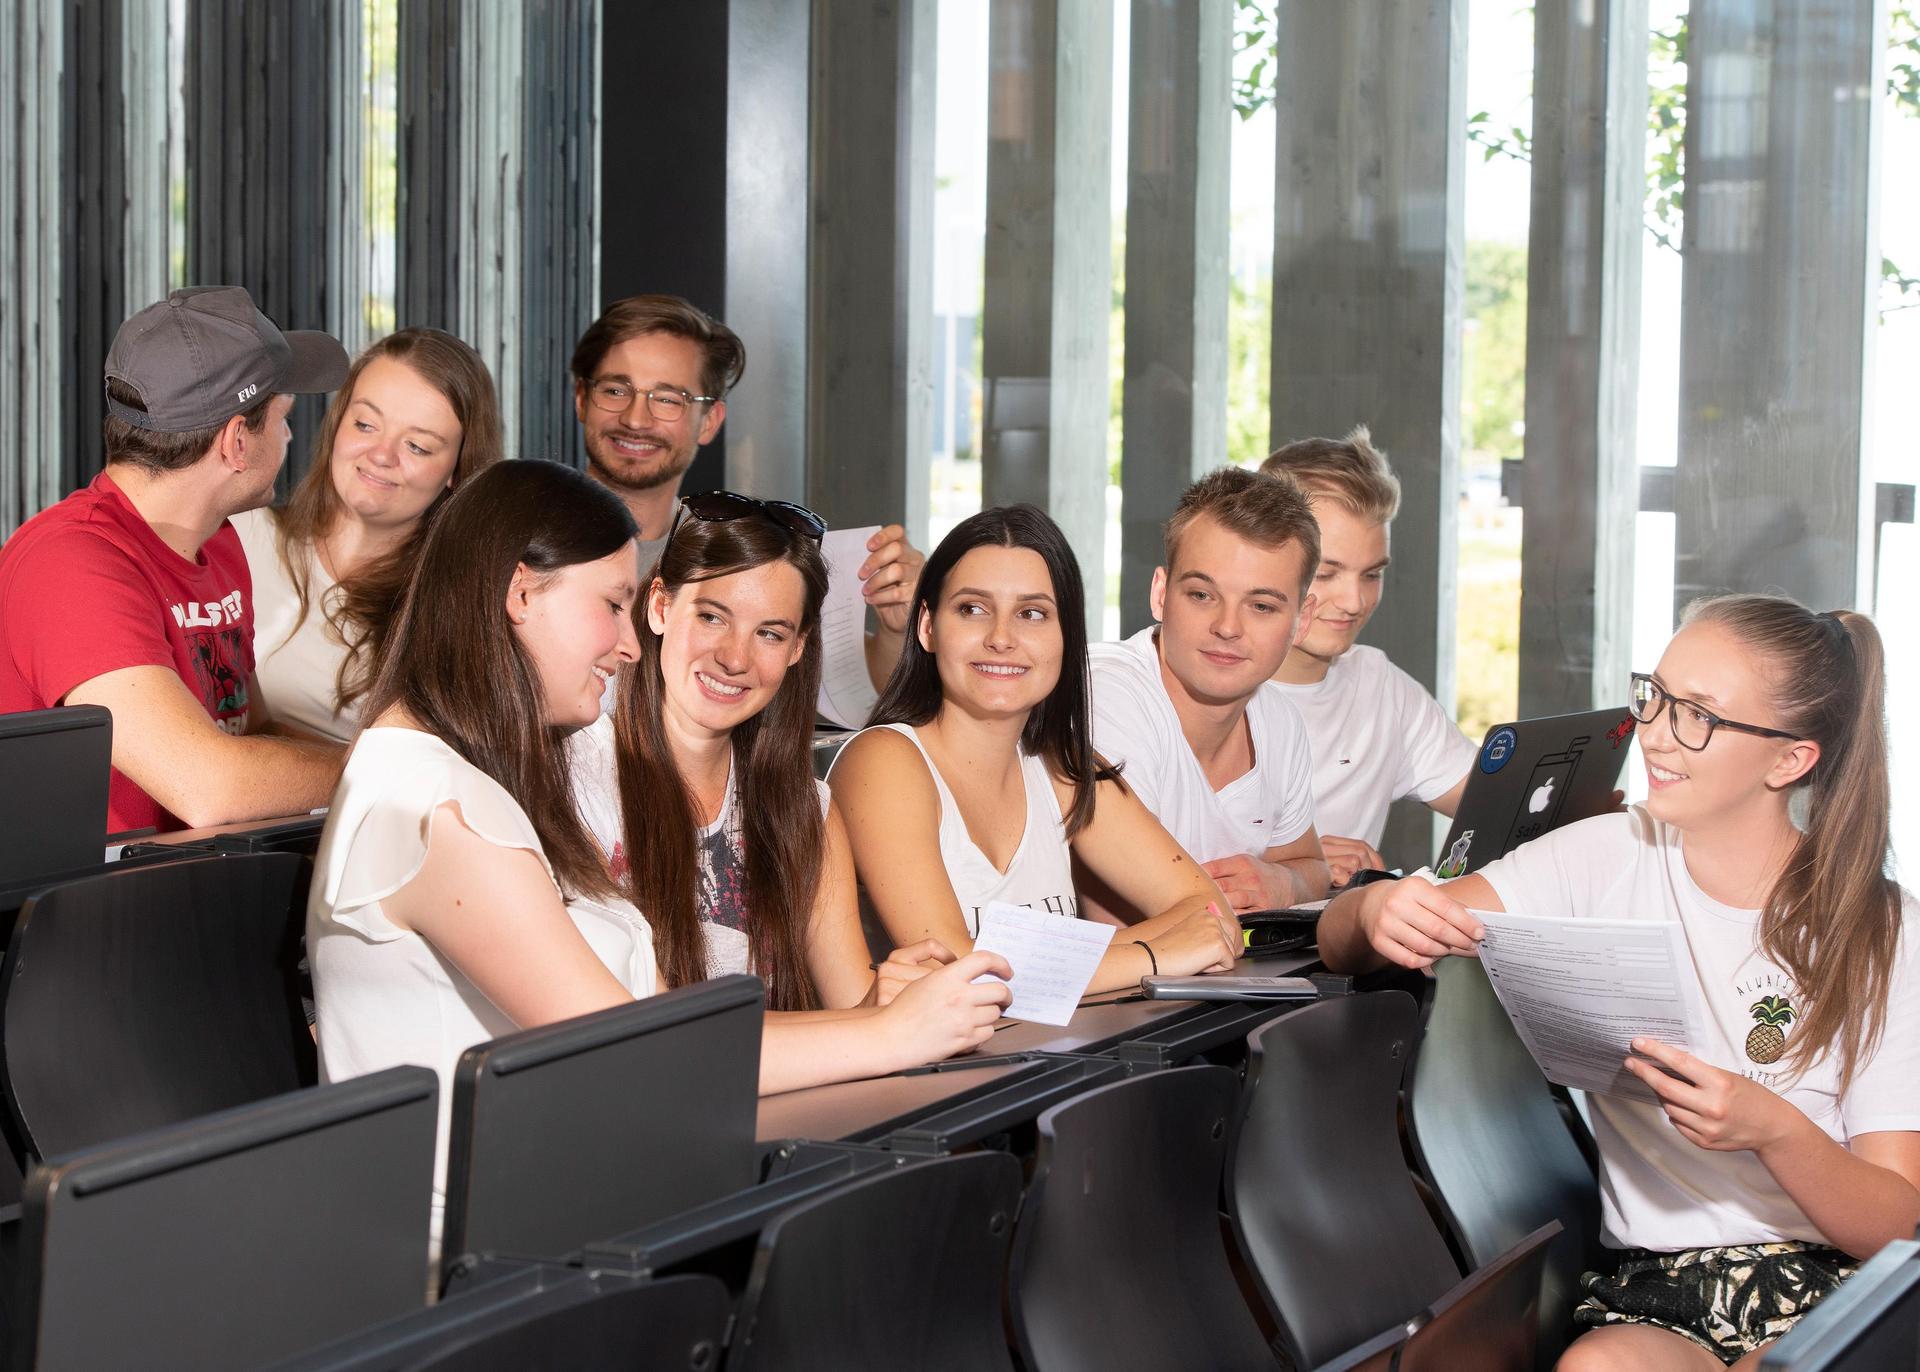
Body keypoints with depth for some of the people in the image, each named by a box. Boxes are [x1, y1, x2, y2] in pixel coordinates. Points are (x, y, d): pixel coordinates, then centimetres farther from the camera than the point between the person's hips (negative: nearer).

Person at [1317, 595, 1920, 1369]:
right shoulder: (1606, 862, 5)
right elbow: (1342, 943, -1)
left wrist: (1774, 1129, -25)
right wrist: (1376, 912, -25)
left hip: (1832, 1288, -1)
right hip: (1654, 1293, 1)